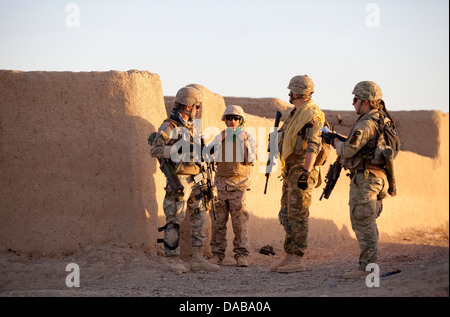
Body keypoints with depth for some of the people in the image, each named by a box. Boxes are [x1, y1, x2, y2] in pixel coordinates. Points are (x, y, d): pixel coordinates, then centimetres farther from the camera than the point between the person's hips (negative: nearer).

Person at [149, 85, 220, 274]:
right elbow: (154, 150, -14)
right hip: (178, 180, -8)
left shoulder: (191, 127, 14)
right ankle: (173, 260, 2)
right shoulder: (169, 127, -10)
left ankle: (198, 259, 9)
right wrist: (174, 150, -26)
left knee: (199, 218, 6)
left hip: (194, 180, 8)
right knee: (174, 220, -4)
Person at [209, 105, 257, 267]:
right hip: (221, 182, 2)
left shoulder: (249, 137, 4)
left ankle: (241, 255, -4)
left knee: (240, 220, -7)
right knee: (218, 221, 3)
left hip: (239, 184, -2)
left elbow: (251, 160, -6)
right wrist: (221, 140, -6)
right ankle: (217, 255, 9)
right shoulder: (219, 137, 11)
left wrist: (243, 141, -14)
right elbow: (212, 158, 1)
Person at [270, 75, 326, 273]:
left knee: (298, 215, -10)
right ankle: (289, 257, 15)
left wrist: (305, 172, -29)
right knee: (287, 215, 10)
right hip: (290, 171, 10)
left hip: (301, 170, -10)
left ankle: (297, 259, -7)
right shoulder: (296, 114, 20)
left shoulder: (312, 115, -12)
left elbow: (313, 145, -22)